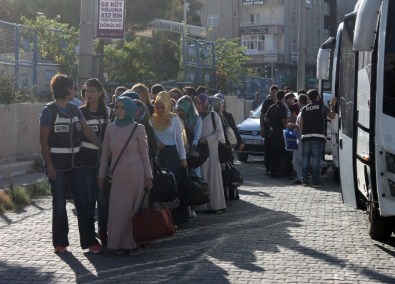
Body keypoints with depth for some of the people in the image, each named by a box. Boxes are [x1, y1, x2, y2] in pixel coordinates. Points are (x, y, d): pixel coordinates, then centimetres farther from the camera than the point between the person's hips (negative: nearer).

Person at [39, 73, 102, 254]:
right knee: (59, 204, 4)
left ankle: (89, 241, 6)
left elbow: (88, 133, 7)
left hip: (76, 162, 5)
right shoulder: (49, 111, -7)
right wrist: (49, 165, -15)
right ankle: (60, 242, 16)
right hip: (57, 164, -5)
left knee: (83, 202, 2)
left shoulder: (75, 110, 10)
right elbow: (44, 141, -9)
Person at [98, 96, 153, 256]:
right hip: (118, 175, 2)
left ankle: (133, 244, 11)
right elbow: (105, 153, 12)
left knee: (134, 209, 1)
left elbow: (144, 153, 2)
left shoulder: (138, 129, 0)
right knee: (118, 210, 1)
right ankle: (120, 244, 12)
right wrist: (101, 175, 10)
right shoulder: (110, 128, 8)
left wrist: (148, 176, -1)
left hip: (135, 173, -2)